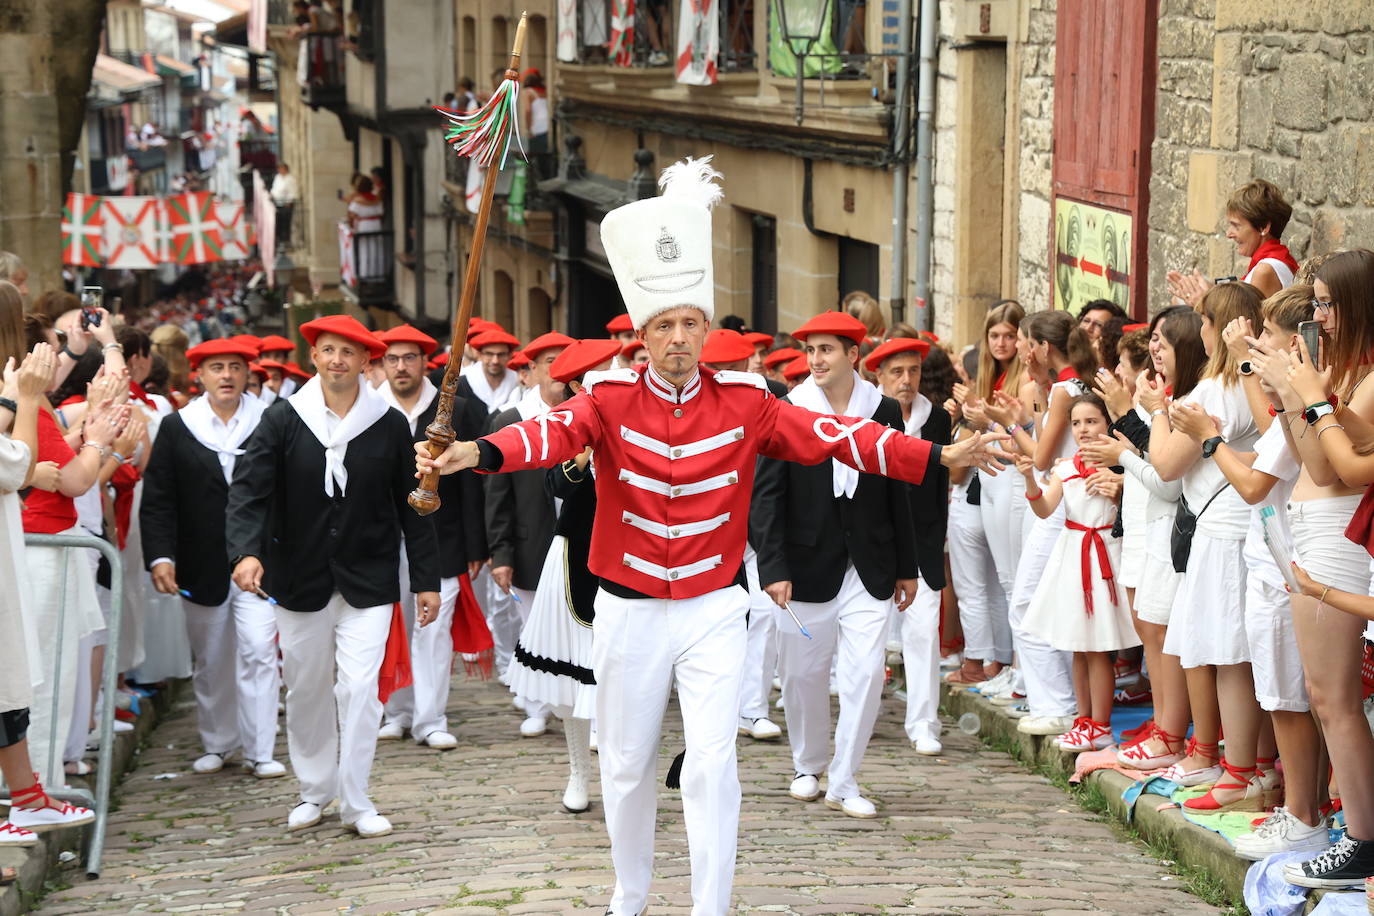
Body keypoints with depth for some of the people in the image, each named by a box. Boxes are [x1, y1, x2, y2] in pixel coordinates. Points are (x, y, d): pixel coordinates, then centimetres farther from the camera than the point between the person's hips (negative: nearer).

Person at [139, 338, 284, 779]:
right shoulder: (176, 428, 4)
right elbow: (157, 500, 1)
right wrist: (160, 556, -11)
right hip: (202, 568, 2)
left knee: (258, 652, -9)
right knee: (210, 660, 12)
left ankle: (259, 750, -3)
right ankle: (216, 744, 26)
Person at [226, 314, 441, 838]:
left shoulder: (390, 426, 0)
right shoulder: (282, 421, -2)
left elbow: (412, 507, 5)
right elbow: (248, 490, -10)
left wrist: (427, 578, 3)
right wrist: (246, 551, -27)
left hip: (368, 579, -1)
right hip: (300, 579, 1)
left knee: (360, 687, -9)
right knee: (306, 690, 12)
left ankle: (356, 801, 3)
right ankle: (315, 790, 29)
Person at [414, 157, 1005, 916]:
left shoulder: (743, 403, -3)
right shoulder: (611, 399, -8)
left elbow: (831, 435, -8)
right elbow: (554, 432, -26)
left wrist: (937, 457, -16)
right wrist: (477, 453, -47)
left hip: (714, 612, 0)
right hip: (628, 614, 0)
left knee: (711, 767, -8)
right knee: (628, 767, 13)